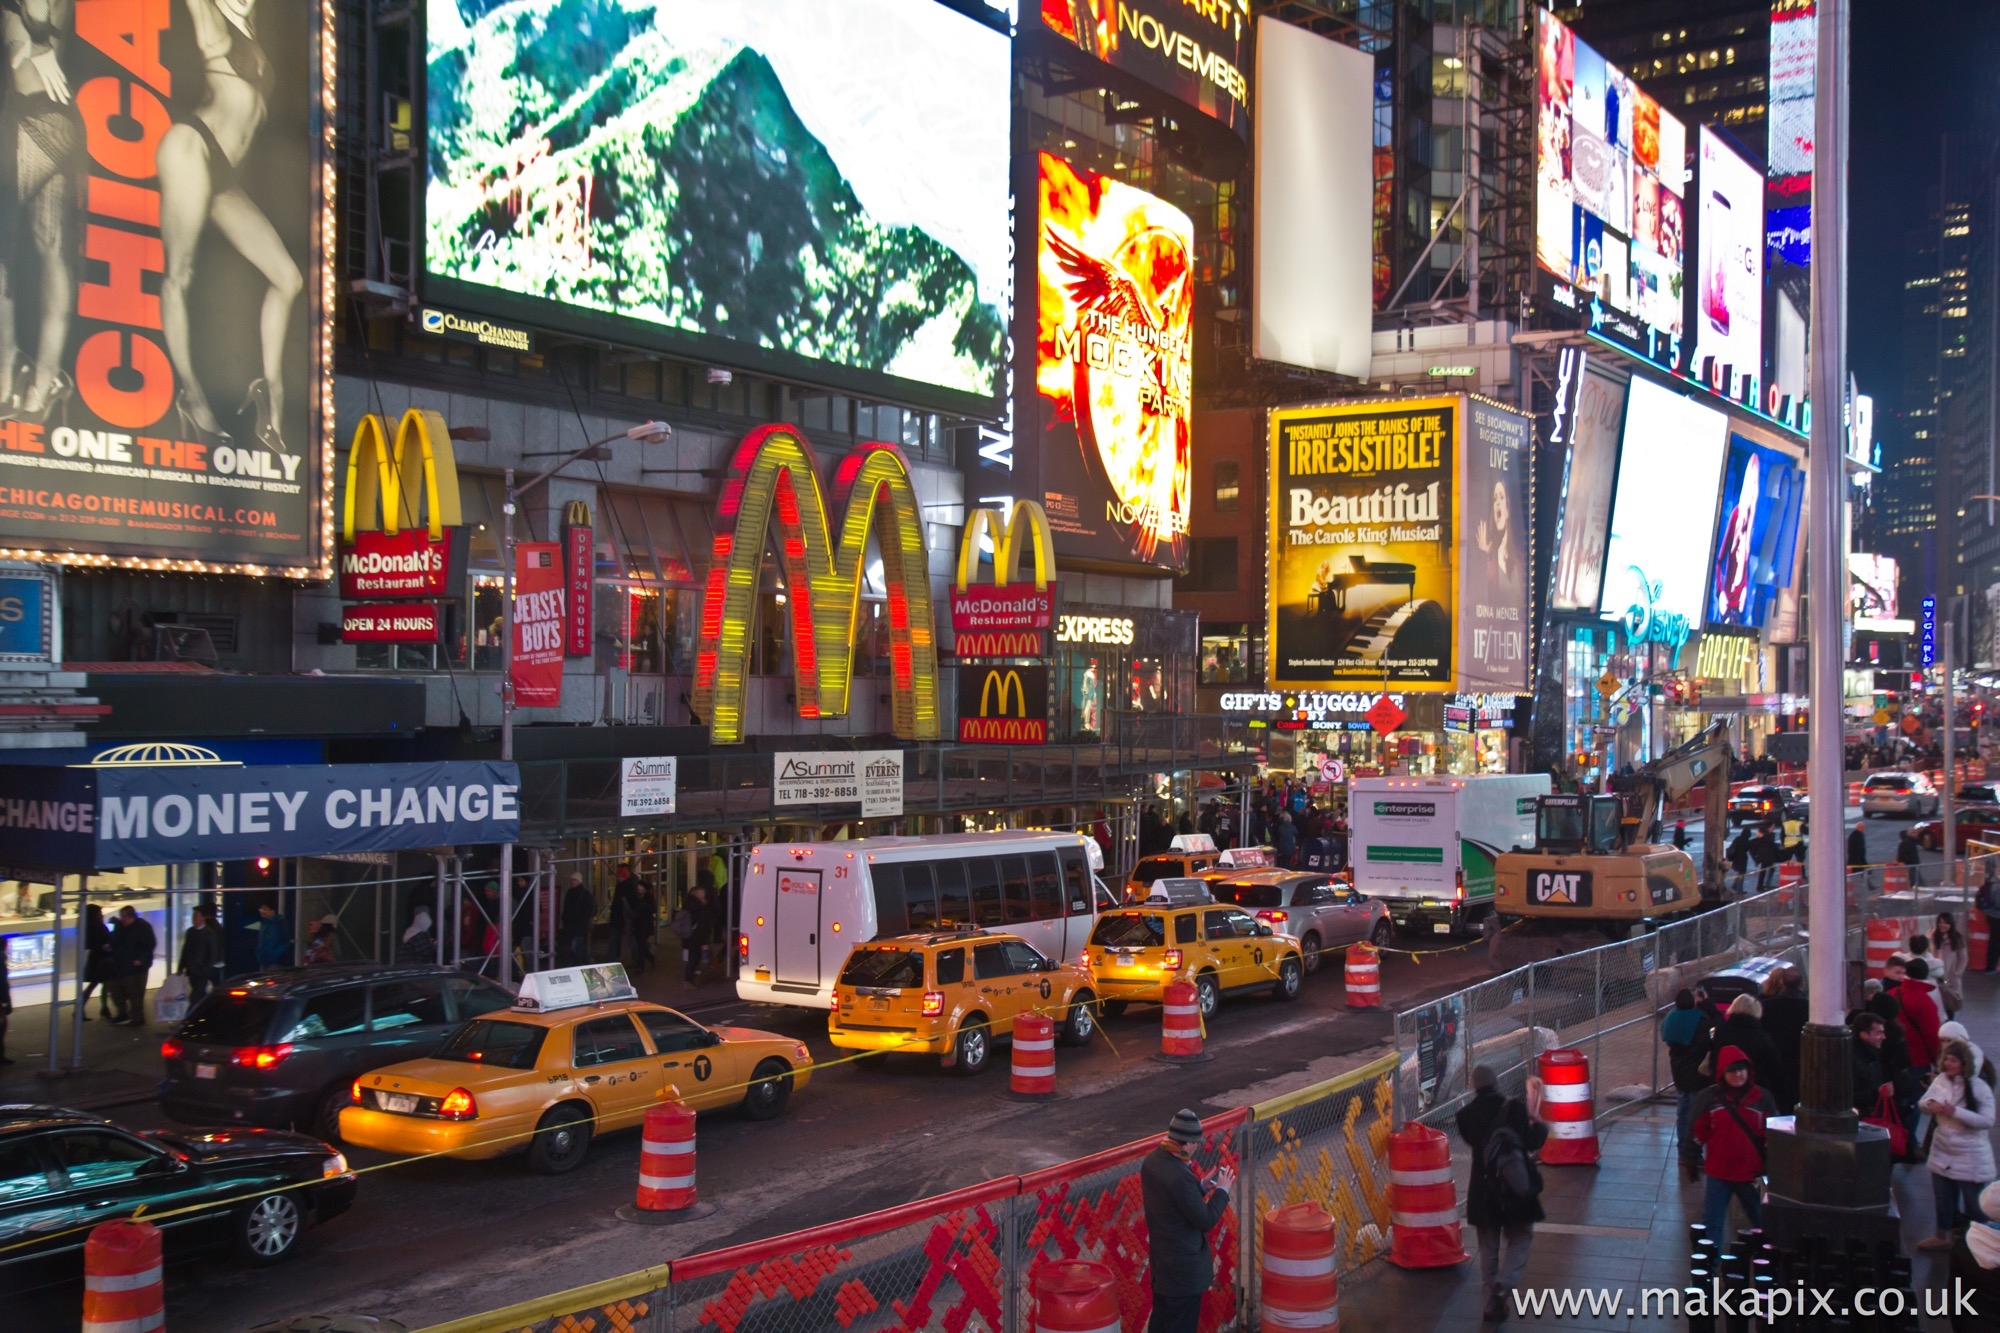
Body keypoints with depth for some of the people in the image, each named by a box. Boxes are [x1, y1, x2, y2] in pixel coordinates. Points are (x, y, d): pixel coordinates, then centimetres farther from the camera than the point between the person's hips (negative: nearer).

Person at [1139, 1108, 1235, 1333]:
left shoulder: (1152, 1161, -2)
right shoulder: (1179, 1175, -31)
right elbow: (1205, 1221, -23)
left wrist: (1203, 1186, 5)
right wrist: (1222, 1190, -11)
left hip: (1160, 1258, 9)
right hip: (1184, 1266, -9)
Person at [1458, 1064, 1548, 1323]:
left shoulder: (1466, 1115, -1)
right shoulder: (1513, 1107, -11)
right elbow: (1531, 1142, -10)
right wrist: (1539, 1124, 11)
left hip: (1484, 1191, 2)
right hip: (1514, 1188, -2)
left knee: (1488, 1250, 14)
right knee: (1520, 1239, 15)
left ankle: (1492, 1304, 15)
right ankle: (1504, 1285, -7)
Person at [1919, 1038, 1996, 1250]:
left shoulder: (1979, 1088, -17)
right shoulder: (1940, 1080, -1)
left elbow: (1987, 1121, -22)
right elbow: (1922, 1104, 6)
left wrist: (1956, 1112, -29)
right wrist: (1930, 1104, -18)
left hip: (1970, 1158, -6)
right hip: (1943, 1153, 6)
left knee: (1974, 1203, 4)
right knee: (1943, 1197, 19)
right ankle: (1942, 1236, 36)